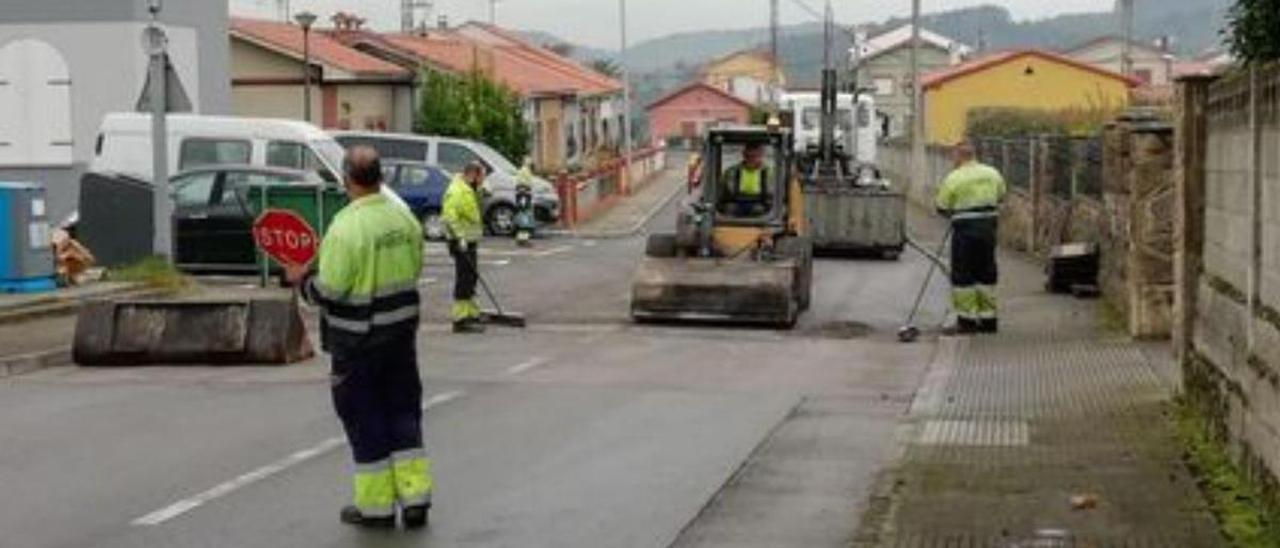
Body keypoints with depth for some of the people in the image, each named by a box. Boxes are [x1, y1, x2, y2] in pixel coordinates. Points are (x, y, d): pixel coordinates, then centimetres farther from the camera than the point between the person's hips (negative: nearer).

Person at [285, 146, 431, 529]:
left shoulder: (346, 227, -21)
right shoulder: (404, 218, 0)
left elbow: (329, 292, -19)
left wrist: (301, 280, 0)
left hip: (358, 338, -6)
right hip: (402, 327, 6)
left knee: (365, 417, 6)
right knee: (403, 411, 15)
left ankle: (376, 505, 13)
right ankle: (415, 496, 16)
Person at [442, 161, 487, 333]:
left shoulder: (469, 190, 17)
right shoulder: (457, 191, -16)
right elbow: (450, 217, -26)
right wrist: (459, 237, -29)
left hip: (470, 241, 11)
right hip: (462, 243, -11)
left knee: (471, 278, 17)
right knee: (464, 280, -9)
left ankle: (472, 313, 27)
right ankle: (461, 320, -8)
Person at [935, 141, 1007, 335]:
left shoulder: (954, 179, -10)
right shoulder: (992, 174, 7)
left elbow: (941, 208, -4)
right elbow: (1000, 197, 19)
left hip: (965, 231, -6)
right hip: (988, 228, 6)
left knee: (962, 275, 2)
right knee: (986, 274, 13)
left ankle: (967, 321, 3)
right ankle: (988, 319, 17)